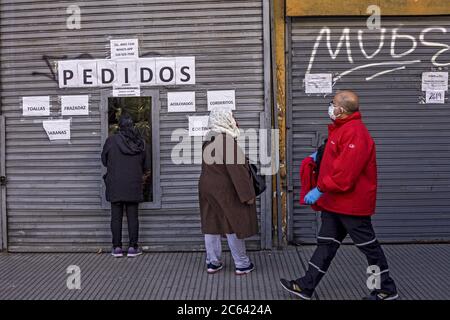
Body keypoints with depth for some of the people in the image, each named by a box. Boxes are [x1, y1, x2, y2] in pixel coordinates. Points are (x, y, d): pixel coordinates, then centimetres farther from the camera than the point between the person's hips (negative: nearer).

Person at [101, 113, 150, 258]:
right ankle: (133, 247, 10)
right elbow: (145, 166, 7)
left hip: (115, 185, -1)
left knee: (116, 217, 6)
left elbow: (104, 160, 4)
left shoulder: (111, 140, -7)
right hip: (134, 185, 1)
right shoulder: (140, 143, -1)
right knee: (133, 217, 7)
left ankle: (117, 247, 11)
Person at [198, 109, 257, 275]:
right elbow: (237, 170, -21)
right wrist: (247, 194, -18)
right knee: (234, 226, 2)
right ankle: (242, 264, 12)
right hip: (225, 192, -8)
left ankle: (212, 262, 20)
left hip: (207, 188, 8)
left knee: (211, 225, 11)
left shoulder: (208, 141, 8)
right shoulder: (227, 140, -20)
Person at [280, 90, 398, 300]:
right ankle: (306, 287, 19)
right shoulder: (342, 128, 11)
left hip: (351, 202, -10)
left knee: (368, 245, 5)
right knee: (326, 243, 12)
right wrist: (321, 154, 16)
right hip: (335, 202, 10)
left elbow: (345, 171, -29)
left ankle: (387, 289, 23)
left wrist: (320, 189, -24)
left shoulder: (355, 133, -22)